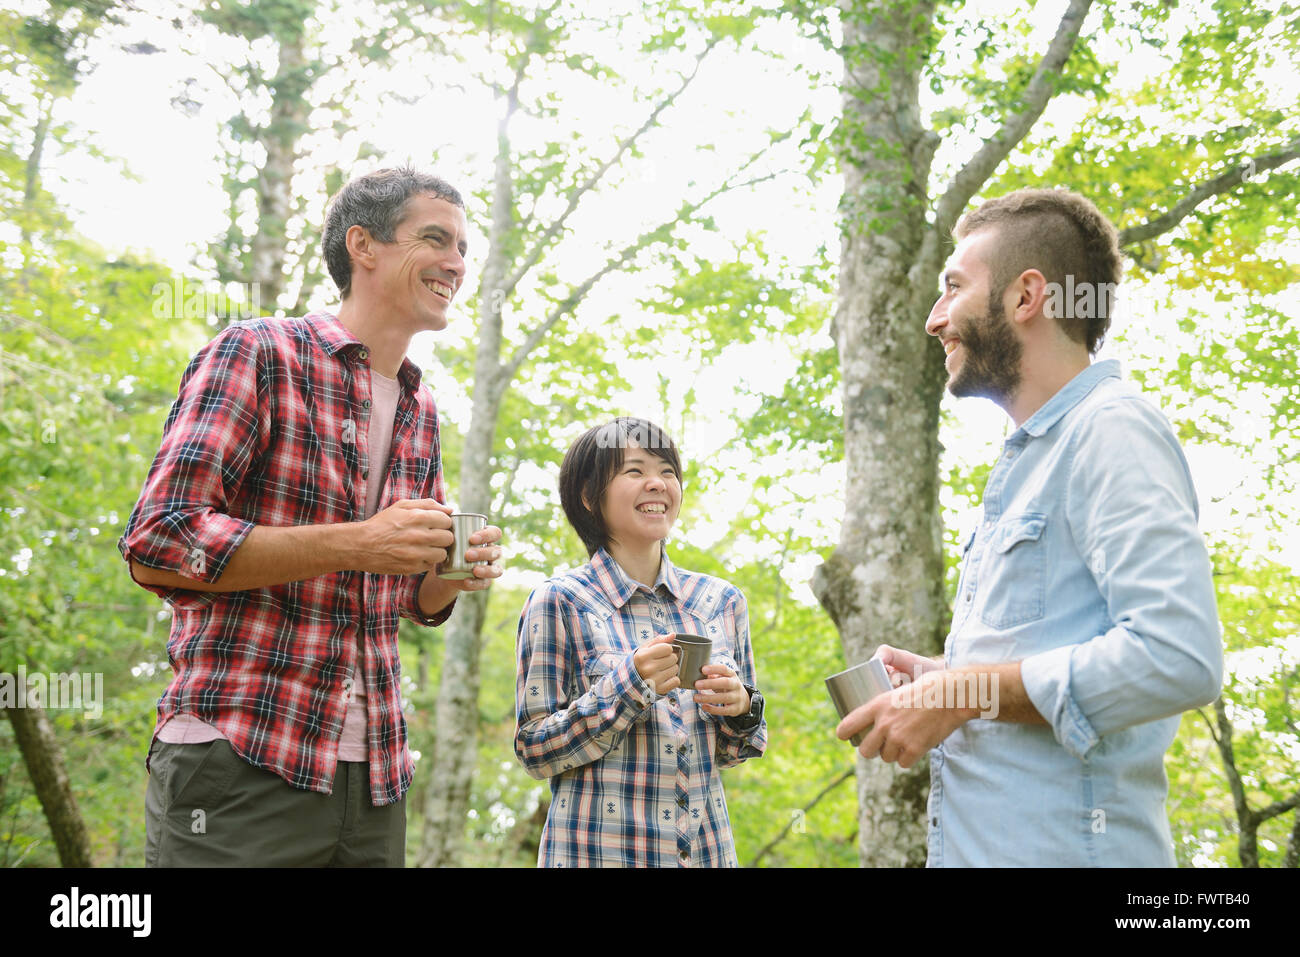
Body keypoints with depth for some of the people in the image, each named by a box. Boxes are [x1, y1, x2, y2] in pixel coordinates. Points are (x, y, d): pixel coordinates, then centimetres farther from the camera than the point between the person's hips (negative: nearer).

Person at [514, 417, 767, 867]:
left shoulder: (722, 601, 3)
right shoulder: (558, 603, -8)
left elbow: (728, 752, 11)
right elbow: (534, 750, -8)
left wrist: (740, 708, -10)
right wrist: (627, 687, -21)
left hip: (707, 846, 4)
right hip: (597, 847, -4)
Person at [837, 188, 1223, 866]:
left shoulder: (1111, 430, -12)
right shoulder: (1026, 460, 18)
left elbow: (1179, 656, -25)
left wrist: (964, 695, -19)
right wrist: (942, 677, 8)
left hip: (1062, 845, -9)